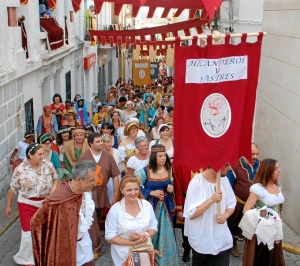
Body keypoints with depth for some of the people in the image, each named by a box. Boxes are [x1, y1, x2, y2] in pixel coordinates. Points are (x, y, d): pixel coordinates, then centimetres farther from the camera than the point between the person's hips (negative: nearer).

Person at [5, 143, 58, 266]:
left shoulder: (48, 165, -11)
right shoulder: (20, 170, -15)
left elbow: (55, 179, 5)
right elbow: (13, 189, -5)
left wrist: (54, 187, -17)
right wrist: (8, 206, 2)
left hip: (45, 202, 3)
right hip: (27, 204, -3)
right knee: (29, 232, -1)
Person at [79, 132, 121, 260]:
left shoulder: (108, 156, -5)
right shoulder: (84, 157, -9)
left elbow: (115, 176, -2)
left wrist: (115, 195, -3)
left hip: (102, 193, 3)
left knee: (97, 221, 16)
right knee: (92, 221, -6)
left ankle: (94, 246, 33)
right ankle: (96, 248, 5)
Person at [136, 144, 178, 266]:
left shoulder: (168, 170, 0)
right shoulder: (145, 171, -12)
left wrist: (171, 189, -8)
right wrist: (151, 193, -17)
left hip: (166, 206, 4)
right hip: (151, 206, -3)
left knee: (166, 233, 9)